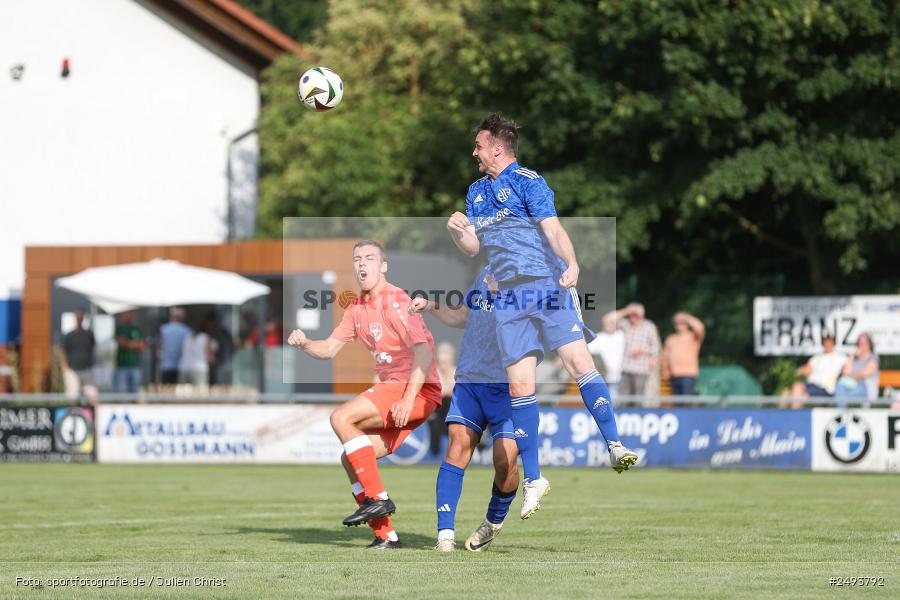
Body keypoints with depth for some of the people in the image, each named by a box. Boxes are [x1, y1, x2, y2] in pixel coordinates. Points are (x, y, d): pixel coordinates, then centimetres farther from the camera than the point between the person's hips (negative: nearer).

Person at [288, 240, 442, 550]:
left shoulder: (396, 301, -13)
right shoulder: (357, 308, 14)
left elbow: (424, 351, -22)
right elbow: (330, 348, 18)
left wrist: (408, 399, -29)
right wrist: (304, 344, -5)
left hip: (418, 389, -9)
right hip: (393, 388, 9)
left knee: (341, 418, -21)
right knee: (350, 459, 3)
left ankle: (378, 499, -18)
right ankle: (385, 536, 6)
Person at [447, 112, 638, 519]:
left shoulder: (527, 182, -3)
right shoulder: (477, 192, 19)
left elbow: (553, 229, -15)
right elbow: (473, 246, 20)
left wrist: (571, 264, -33)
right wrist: (458, 231, -3)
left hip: (548, 285, -6)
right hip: (509, 296, 6)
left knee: (579, 363, -19)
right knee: (519, 385, -1)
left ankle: (615, 446, -16)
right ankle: (532, 479, 4)